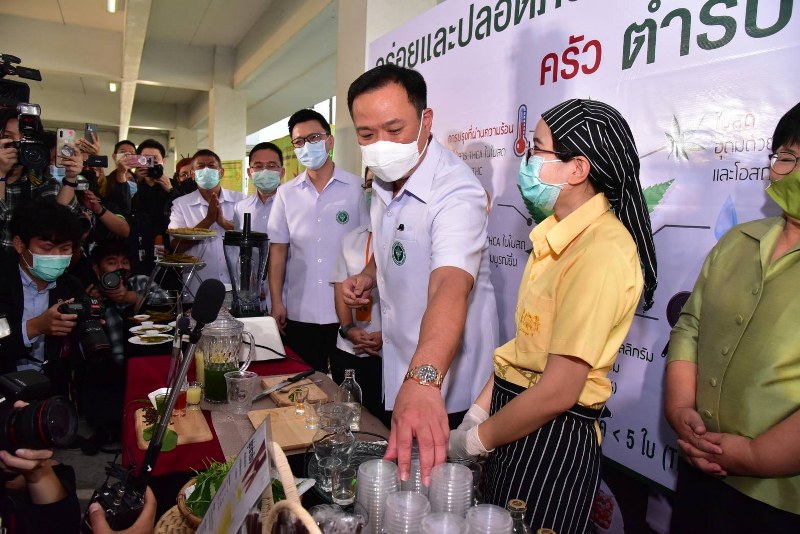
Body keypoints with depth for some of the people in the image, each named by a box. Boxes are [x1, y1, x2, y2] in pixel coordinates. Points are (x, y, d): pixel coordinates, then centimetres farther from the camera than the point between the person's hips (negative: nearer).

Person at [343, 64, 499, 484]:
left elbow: (450, 286, -44)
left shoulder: (456, 193, -27)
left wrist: (423, 381, -60)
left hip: (445, 391, -8)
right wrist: (369, 275, -3)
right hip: (399, 374, 8)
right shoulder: (385, 181, 0)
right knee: (395, 482, 25)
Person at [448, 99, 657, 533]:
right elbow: (525, 344, 6)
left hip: (552, 437, -8)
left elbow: (559, 391, -23)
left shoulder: (603, 251, -23)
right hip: (515, 417, 8)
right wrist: (479, 411, 3)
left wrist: (473, 441, -12)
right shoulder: (558, 233, 4)